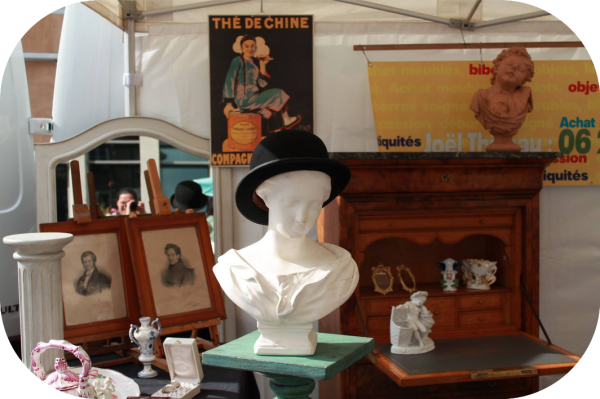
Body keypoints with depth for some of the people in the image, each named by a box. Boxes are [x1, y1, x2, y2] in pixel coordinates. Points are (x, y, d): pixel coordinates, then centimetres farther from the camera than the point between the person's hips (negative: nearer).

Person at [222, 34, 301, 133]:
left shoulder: (256, 62, 12)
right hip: (243, 100, -7)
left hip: (254, 97, 7)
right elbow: (230, 82, -13)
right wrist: (229, 103, -18)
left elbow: (262, 85, 5)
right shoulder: (237, 61, -8)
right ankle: (287, 121, 14)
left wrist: (263, 66, -2)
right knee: (278, 94, -4)